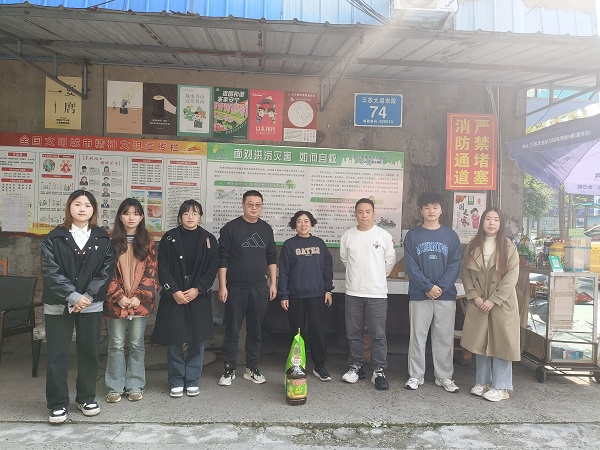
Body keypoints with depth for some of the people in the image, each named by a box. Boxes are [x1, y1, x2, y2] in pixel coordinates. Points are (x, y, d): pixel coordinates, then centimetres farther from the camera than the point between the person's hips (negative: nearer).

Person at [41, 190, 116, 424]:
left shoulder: (103, 239, 4)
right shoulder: (54, 238, 0)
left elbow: (106, 271, -2)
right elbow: (50, 271, -8)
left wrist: (87, 296, -12)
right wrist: (73, 296, -16)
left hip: (91, 305, 1)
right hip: (58, 305, -1)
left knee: (89, 353, 9)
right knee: (57, 355, 4)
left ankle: (86, 398, 25)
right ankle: (58, 404, 17)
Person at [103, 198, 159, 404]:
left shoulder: (148, 242, 3)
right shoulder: (111, 241, 1)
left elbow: (151, 272, -1)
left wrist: (138, 297, -10)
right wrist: (119, 297, -11)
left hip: (140, 302, 1)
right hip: (116, 302, 0)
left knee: (137, 344, 9)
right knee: (116, 345, 8)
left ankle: (135, 386, 21)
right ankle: (115, 387, 21)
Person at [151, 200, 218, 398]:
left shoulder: (208, 239, 5)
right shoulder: (169, 238, 3)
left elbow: (212, 268, 0)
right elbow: (163, 267, -2)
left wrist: (197, 290, -10)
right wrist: (174, 291, -11)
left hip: (199, 297, 1)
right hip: (173, 296, 0)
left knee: (197, 340, 4)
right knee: (174, 340, 3)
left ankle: (192, 380, 19)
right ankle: (176, 381, 18)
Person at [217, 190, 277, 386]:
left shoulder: (266, 228, 9)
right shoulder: (231, 228, -3)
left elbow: (272, 258, 14)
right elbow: (222, 259, -4)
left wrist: (273, 283, 8)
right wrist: (222, 286, -8)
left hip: (260, 288, 3)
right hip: (235, 288, -3)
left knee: (256, 330, 10)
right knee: (232, 330, 3)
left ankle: (252, 368, 23)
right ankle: (229, 369, 16)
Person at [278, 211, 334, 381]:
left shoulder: (319, 243, 7)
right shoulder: (289, 245, 1)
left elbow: (327, 267, 9)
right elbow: (283, 271, -1)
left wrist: (328, 290, 6)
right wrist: (283, 295, -4)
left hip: (316, 295, 1)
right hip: (295, 296, -1)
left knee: (318, 331, 2)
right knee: (297, 332, 7)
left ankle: (319, 366, 14)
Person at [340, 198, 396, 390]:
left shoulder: (384, 235, -3)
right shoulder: (348, 235, 2)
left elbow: (390, 260, 7)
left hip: (377, 293, -2)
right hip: (353, 292, 2)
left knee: (378, 334, 1)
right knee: (354, 333, 10)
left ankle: (379, 371, 12)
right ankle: (356, 367, 24)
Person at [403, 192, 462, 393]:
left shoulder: (451, 235, 5)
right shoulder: (412, 235, 2)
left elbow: (455, 265, -1)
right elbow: (411, 266, -5)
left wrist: (441, 287, -13)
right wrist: (428, 287, -15)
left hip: (446, 295, 1)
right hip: (419, 295, -1)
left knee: (445, 338, 8)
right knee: (417, 336, 6)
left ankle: (444, 376, 20)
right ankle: (416, 375, 17)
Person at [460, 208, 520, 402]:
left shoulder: (509, 248, -5)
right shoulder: (473, 247, 5)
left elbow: (511, 278, -11)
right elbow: (466, 273, 4)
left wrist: (493, 300, -15)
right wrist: (475, 297, -8)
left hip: (502, 304, -3)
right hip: (478, 303, 3)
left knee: (501, 343, 1)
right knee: (480, 343, 9)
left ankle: (500, 387, 11)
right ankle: (482, 382, 22)